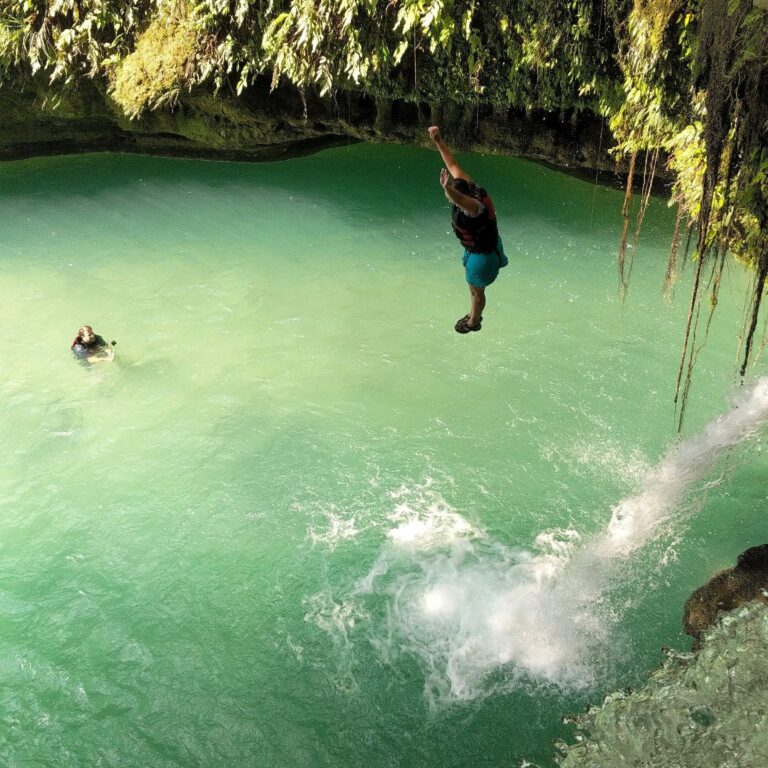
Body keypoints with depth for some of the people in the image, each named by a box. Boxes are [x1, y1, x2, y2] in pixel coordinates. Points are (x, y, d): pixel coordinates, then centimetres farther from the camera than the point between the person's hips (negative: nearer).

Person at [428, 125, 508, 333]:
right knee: (472, 283, 28)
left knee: (476, 289, 15)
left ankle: (474, 322, 40)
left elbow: (461, 201, -66)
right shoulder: (468, 187, -17)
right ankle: (473, 315, 51)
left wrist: (447, 187, -84)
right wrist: (438, 141, -12)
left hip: (484, 253, -9)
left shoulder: (476, 207, -41)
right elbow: (452, 164, -8)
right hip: (475, 247, 9)